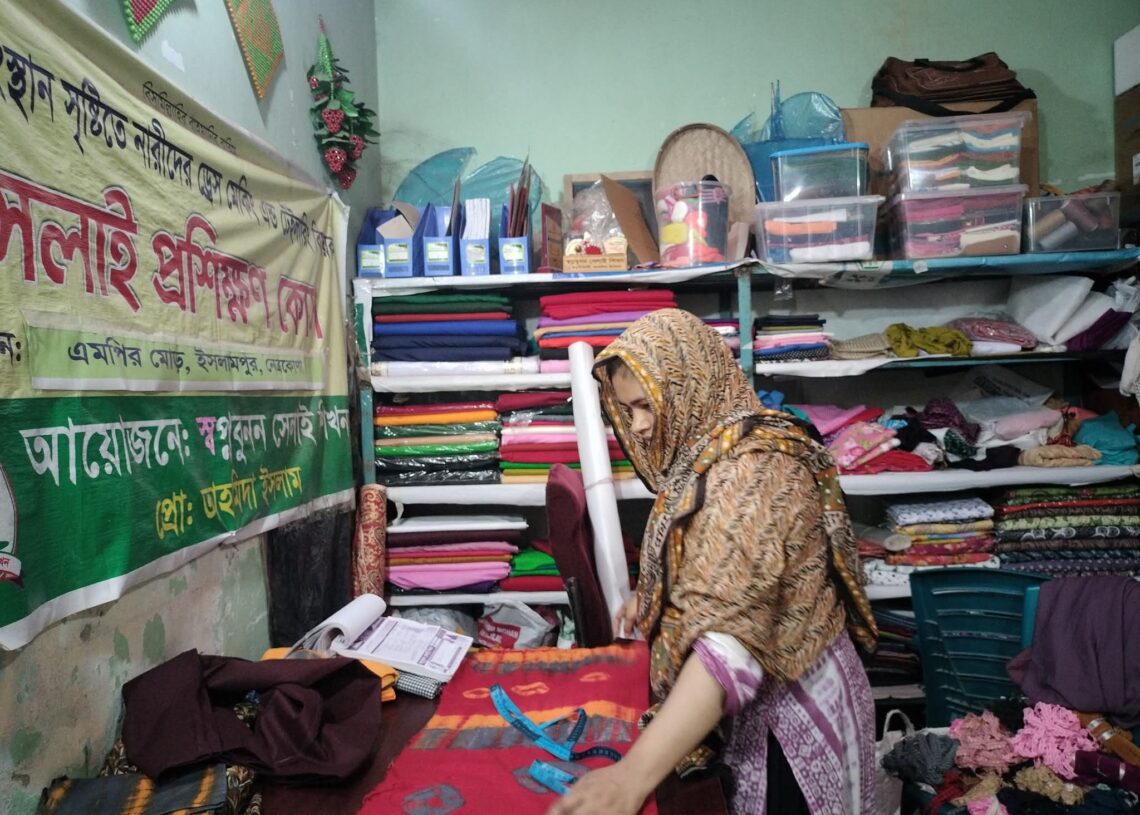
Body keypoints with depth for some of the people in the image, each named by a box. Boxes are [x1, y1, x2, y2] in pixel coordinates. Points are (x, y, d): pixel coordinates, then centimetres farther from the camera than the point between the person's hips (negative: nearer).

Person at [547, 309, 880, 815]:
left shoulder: (751, 471, -27)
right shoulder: (709, 453, 4)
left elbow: (734, 639, -37)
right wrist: (652, 599, 2)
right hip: (747, 701, 9)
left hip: (789, 707, -9)